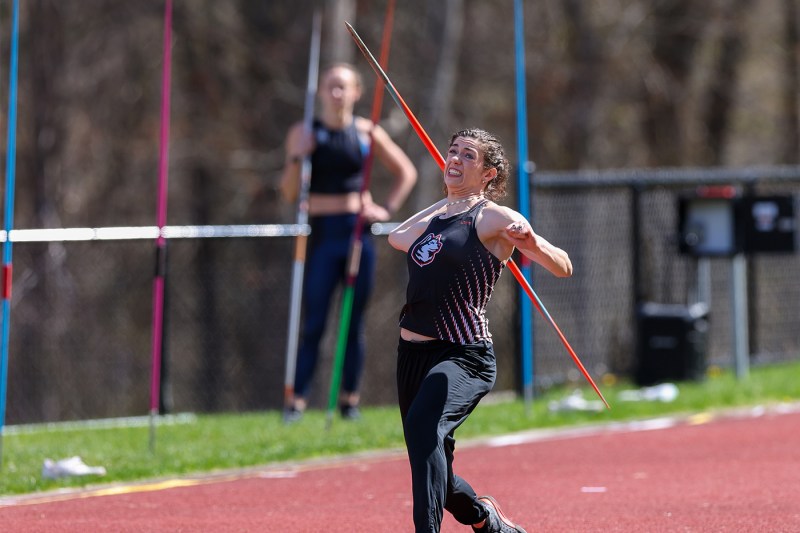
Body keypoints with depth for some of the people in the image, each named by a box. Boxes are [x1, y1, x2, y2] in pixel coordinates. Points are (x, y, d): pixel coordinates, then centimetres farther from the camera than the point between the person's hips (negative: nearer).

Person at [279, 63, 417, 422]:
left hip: (359, 232, 2)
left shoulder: (367, 133, 5)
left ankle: (350, 399, 10)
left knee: (354, 322, 5)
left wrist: (388, 209, 3)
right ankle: (297, 400, -3)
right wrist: (297, 158, -16)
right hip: (321, 234, -2)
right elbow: (289, 193, -1)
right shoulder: (303, 133, 1)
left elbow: (406, 172, 15)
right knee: (313, 324, -6)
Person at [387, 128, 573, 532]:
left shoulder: (493, 218, -3)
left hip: (463, 357, -7)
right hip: (413, 353, 7)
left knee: (423, 423, -35)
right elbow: (398, 238, 38)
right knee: (431, 469, 14)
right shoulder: (436, 216, 17)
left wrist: (532, 243, -30)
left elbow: (563, 268, -9)